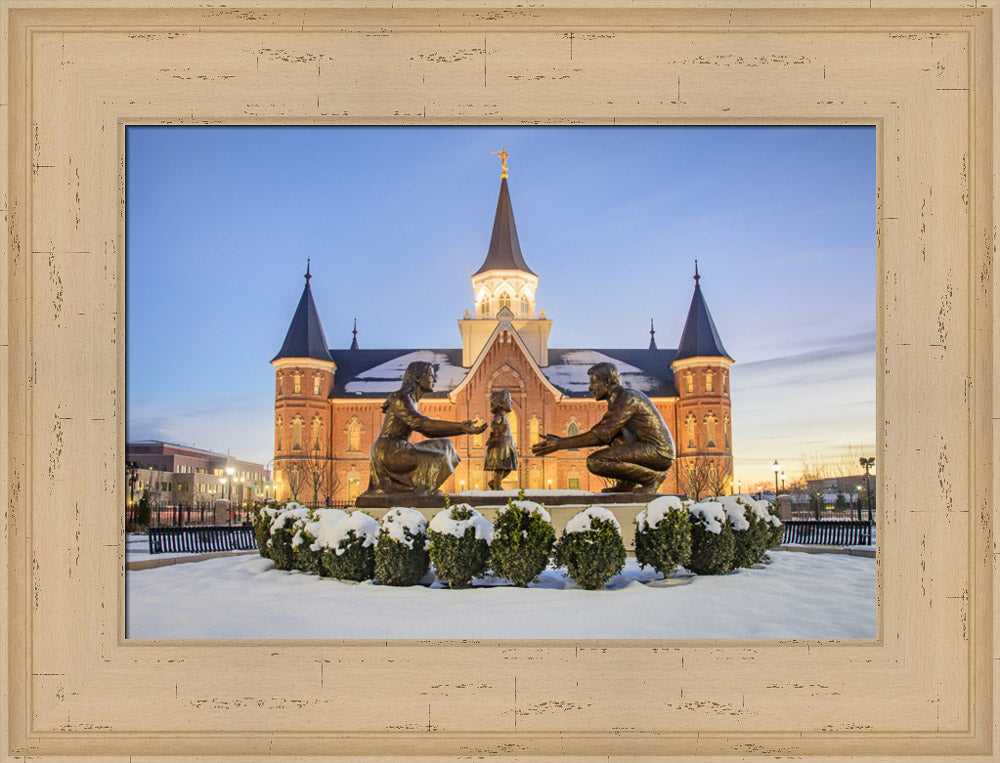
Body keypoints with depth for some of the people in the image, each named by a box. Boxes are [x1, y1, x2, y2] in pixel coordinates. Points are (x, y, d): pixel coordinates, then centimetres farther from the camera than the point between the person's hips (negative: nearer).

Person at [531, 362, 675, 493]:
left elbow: (600, 435, -18)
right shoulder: (630, 395, 18)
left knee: (595, 461, -18)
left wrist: (560, 443, -16)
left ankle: (652, 477, -9)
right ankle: (625, 484, 12)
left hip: (658, 452, -10)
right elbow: (606, 435, 22)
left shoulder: (626, 400, -13)